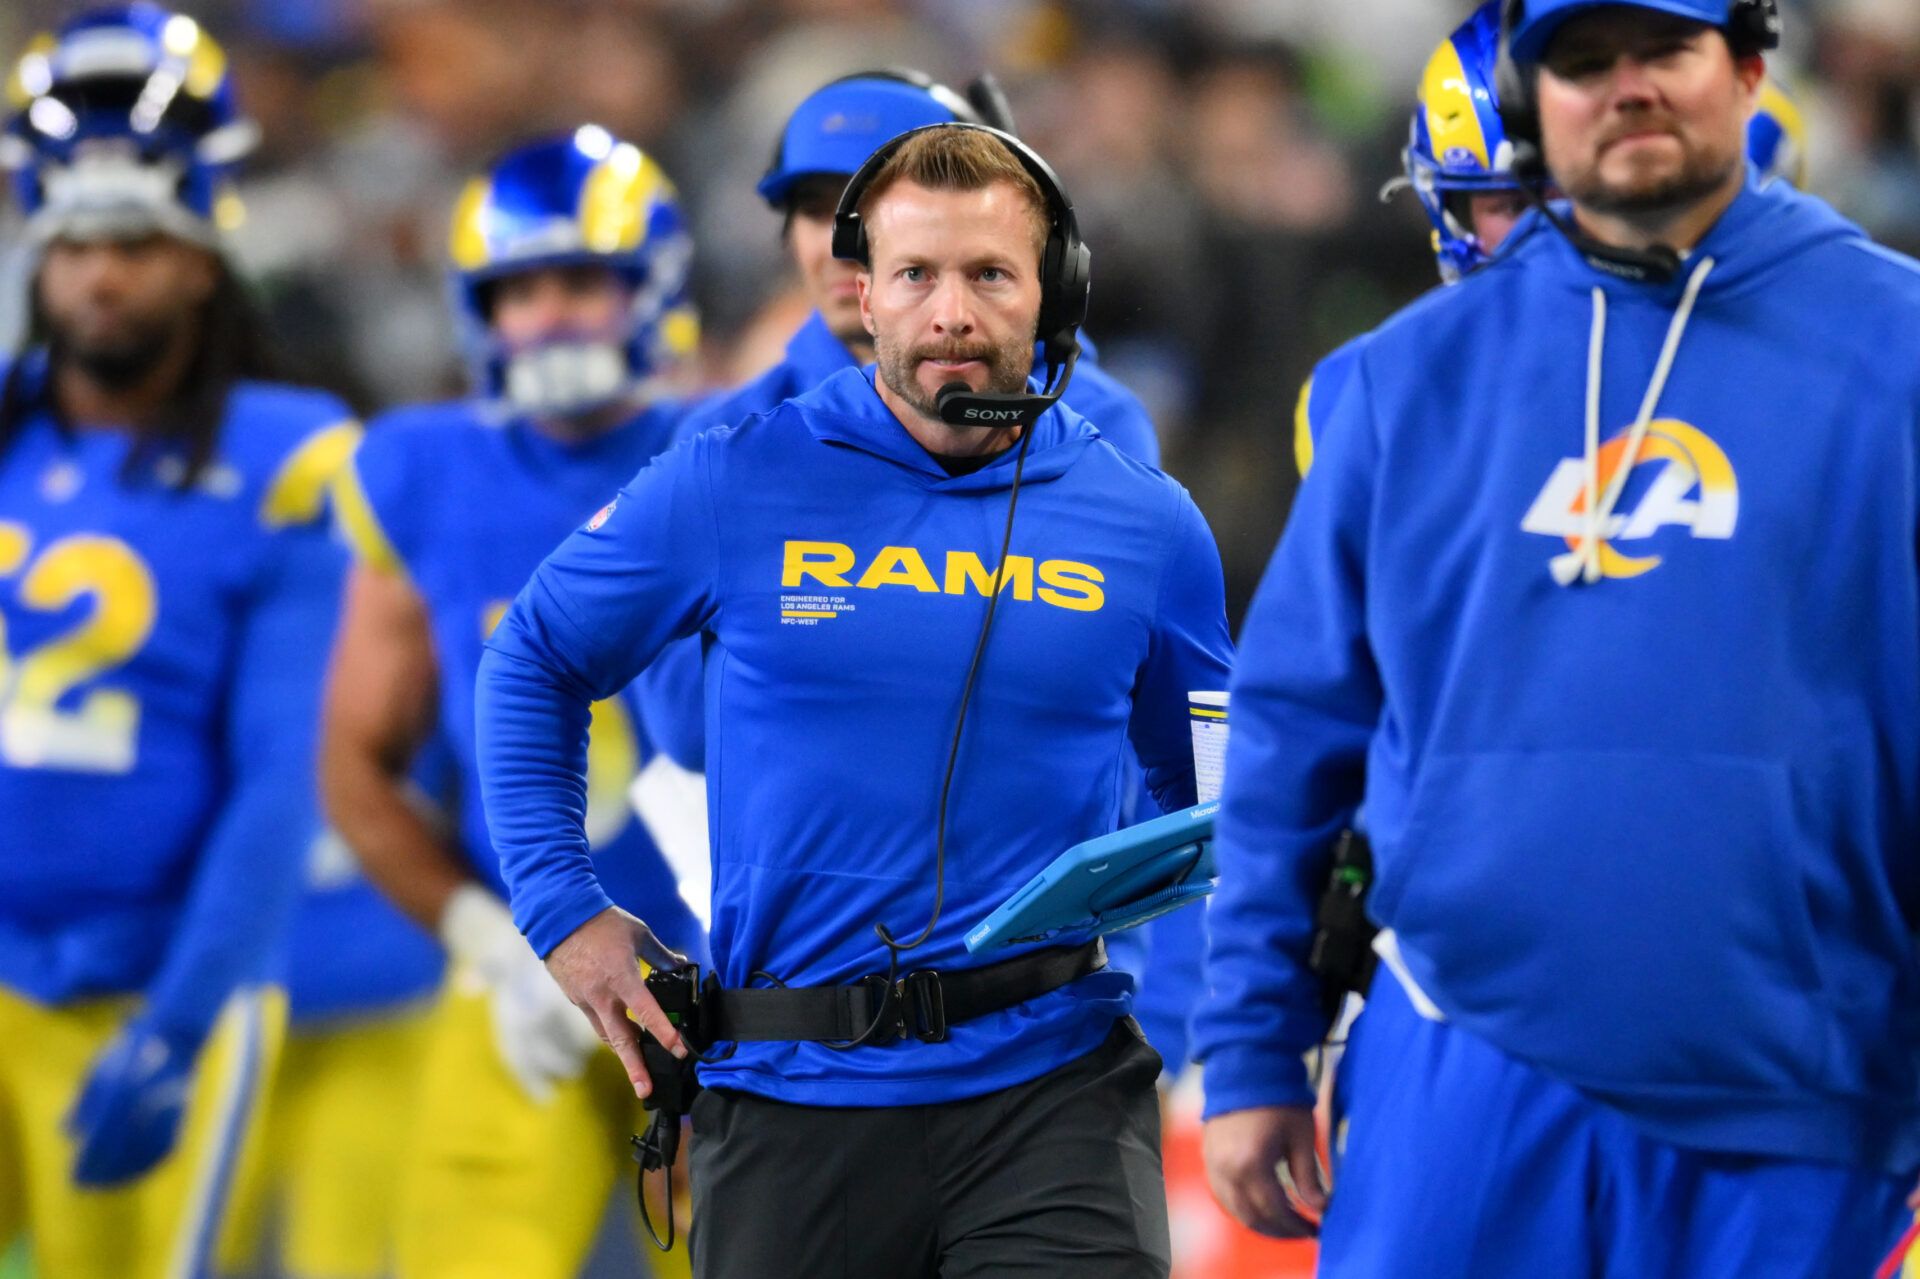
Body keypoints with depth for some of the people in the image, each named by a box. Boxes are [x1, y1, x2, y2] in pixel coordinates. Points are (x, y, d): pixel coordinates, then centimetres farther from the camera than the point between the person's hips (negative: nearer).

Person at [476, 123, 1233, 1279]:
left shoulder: (1146, 524, 5)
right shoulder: (733, 489, 1)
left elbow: (1211, 791, 19)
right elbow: (534, 665, 15)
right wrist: (563, 909, 5)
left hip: (1053, 1087, 0)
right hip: (795, 1097, 0)